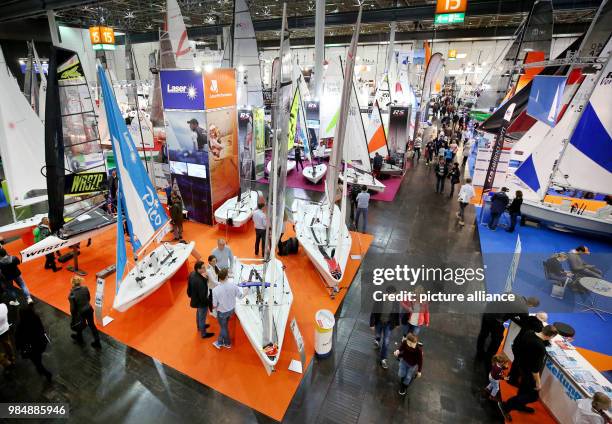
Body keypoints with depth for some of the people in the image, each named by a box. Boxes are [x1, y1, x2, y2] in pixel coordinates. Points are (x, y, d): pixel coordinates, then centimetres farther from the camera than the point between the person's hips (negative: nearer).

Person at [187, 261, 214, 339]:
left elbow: (189, 287, 4)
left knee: (198, 313, 33)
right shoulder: (199, 281, -40)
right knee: (202, 317, 15)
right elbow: (202, 294, -32)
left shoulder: (192, 274, -13)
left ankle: (199, 326, 59)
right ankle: (203, 334, 38)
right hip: (201, 301, -9)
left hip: (195, 299, 9)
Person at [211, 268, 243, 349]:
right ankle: (220, 342, 46)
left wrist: (214, 308, 6)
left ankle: (227, 343, 44)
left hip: (222, 312, -3)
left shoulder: (215, 290, -29)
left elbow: (214, 305, -18)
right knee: (223, 325, 28)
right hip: (231, 309, 4)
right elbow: (240, 296, -12)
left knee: (224, 327, 22)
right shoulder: (232, 284, -23)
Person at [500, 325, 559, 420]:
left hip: (522, 365, 8)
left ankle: (520, 406, 49)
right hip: (528, 371, -8)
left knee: (524, 387, 29)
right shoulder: (540, 348, -36)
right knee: (533, 396, 11)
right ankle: (506, 406, 9)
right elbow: (535, 368, -27)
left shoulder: (529, 334, -13)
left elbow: (519, 347, 4)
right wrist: (538, 382, -13)